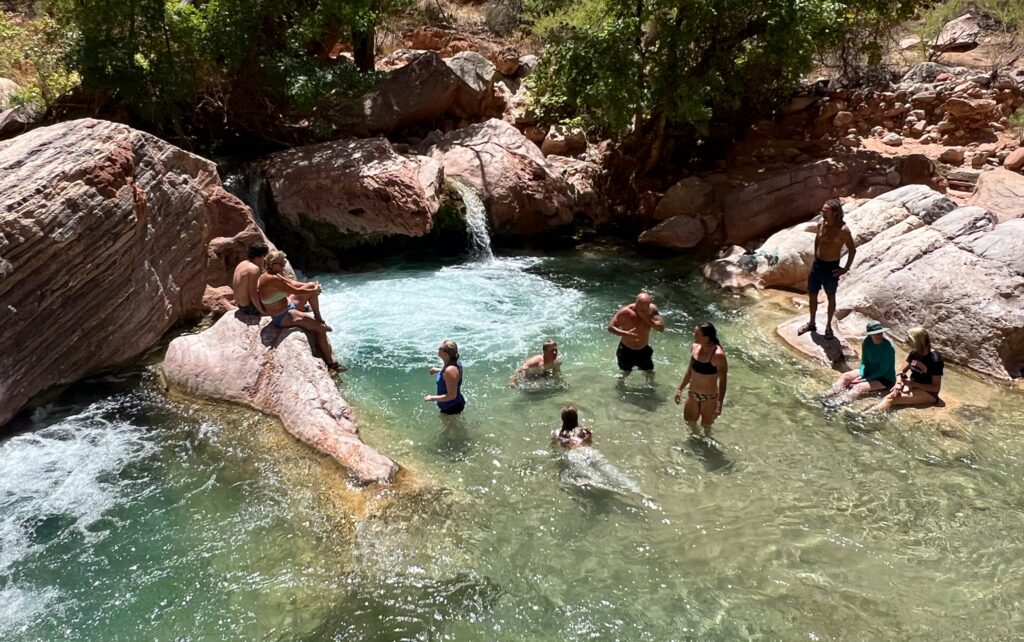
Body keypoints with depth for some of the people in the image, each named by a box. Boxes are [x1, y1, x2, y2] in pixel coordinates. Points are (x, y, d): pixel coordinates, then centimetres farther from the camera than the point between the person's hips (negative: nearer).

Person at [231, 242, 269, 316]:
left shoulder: (241, 264, 7)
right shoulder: (254, 268, -21)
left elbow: (232, 286, 15)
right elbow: (253, 294, -27)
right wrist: (261, 311, -17)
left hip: (240, 306, 9)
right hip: (249, 308, -9)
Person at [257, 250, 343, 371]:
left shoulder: (273, 274, -1)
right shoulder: (273, 279, -31)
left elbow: (292, 282, 9)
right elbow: (296, 291, -26)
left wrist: (313, 287, -1)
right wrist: (315, 290, -10)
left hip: (288, 305, 10)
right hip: (283, 317, -10)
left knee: (312, 285, 8)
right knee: (320, 328, -13)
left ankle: (318, 318, 18)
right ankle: (331, 362, -4)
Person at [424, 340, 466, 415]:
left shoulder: (450, 370, -35)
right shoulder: (454, 363, -6)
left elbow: (451, 395, -32)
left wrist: (432, 398, -26)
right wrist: (438, 370, 15)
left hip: (451, 408, -9)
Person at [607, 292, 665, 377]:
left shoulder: (652, 309, -17)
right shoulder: (626, 311, -26)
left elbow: (661, 328, -22)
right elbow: (610, 327, -22)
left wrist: (646, 318, -35)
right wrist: (626, 334, -38)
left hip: (644, 350, 3)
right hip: (626, 350, -3)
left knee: (650, 373, 12)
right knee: (625, 373, 6)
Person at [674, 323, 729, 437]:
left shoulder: (718, 355, -27)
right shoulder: (694, 347, -7)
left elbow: (723, 381, -22)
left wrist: (720, 403, -26)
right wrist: (680, 389, 11)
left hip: (709, 397, -6)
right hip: (692, 394, 6)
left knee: (706, 426, 14)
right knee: (690, 421, 23)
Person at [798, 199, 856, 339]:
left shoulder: (842, 230, -21)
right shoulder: (821, 224, -3)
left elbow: (852, 250, -13)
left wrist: (846, 269, -9)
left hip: (831, 267, -6)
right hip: (817, 264, 6)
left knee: (830, 297, 12)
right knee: (812, 294, 15)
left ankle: (828, 326, 28)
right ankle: (811, 324, 32)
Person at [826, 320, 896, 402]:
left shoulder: (888, 348, -24)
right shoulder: (867, 342, -8)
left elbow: (883, 370, -21)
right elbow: (864, 362, 0)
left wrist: (865, 380, -23)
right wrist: (860, 376, -17)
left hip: (885, 379, -6)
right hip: (869, 372, 6)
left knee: (860, 387, -30)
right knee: (844, 376, -12)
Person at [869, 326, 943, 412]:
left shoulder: (935, 359, -21)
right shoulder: (914, 353, 1)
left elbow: (936, 388, -20)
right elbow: (902, 371, 8)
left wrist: (913, 384, -25)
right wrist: (899, 383, -13)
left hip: (928, 393, -7)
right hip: (912, 385, 7)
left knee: (891, 399, -29)